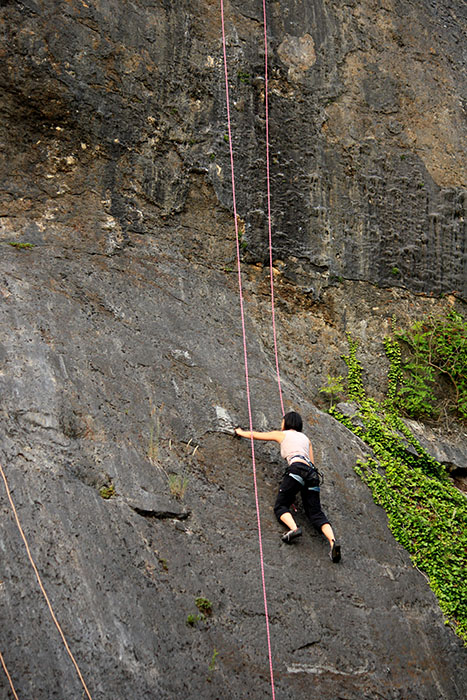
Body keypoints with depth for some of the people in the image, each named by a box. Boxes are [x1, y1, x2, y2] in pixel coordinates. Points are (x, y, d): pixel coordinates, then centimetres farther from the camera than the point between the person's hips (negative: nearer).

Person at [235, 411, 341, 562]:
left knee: (280, 506, 1)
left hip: (297, 469, -5)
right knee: (316, 514, 0)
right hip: (312, 474, 5)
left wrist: (240, 432, 49)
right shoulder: (305, 438, 31)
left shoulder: (282, 434, 19)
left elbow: (255, 435, 31)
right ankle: (332, 541, -26)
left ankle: (294, 527, -29)